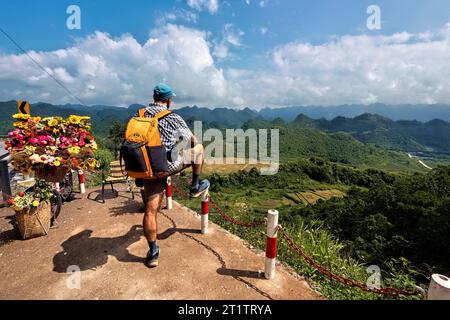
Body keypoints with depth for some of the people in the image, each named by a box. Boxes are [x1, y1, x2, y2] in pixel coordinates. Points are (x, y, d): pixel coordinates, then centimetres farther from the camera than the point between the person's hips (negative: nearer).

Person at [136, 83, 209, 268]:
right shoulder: (173, 118, -10)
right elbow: (193, 142, -3)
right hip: (168, 165, -5)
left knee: (150, 211, 10)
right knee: (199, 148, 15)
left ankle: (153, 252, 19)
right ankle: (196, 187, 25)